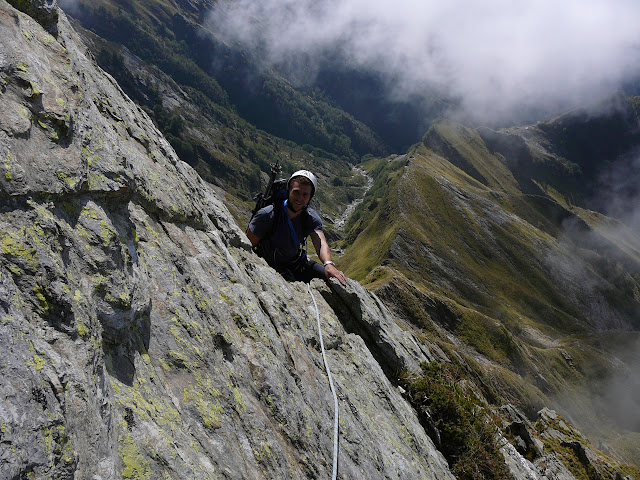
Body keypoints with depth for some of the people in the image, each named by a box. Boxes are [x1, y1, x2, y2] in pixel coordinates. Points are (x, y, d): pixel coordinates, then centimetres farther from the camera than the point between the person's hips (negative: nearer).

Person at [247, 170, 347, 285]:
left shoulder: (311, 218, -10)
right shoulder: (267, 215, -19)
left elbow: (320, 242, -28)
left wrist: (329, 264, -49)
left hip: (298, 264, 5)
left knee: (335, 279, -9)